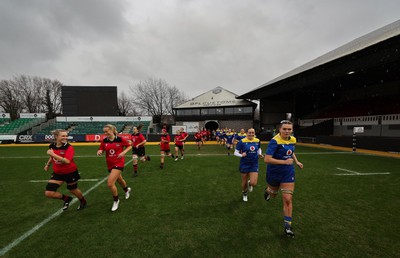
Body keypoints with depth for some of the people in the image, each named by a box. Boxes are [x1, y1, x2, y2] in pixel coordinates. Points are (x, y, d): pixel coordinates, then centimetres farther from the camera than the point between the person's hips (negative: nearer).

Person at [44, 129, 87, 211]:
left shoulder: (69, 147, -23)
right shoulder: (52, 146, -4)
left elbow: (67, 161, -37)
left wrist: (53, 154, -36)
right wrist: (47, 164, 20)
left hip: (70, 172, -5)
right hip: (57, 173, 5)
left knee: (73, 190, 14)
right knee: (48, 193, -4)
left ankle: (83, 201, 45)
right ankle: (66, 199, 23)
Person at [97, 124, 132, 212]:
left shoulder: (120, 139, -13)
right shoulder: (104, 141, -3)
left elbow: (129, 146, -2)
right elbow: (100, 150, 4)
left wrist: (123, 152, -18)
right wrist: (99, 152, -19)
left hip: (119, 163, -5)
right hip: (110, 164, 5)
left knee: (110, 183, -15)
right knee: (119, 180, 24)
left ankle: (116, 200, 11)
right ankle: (127, 190, 57)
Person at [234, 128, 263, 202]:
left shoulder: (257, 141, -2)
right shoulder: (242, 141, -13)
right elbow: (235, 152, -10)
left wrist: (260, 154, -3)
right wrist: (241, 155, -29)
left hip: (254, 165, 2)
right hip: (244, 164, -2)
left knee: (253, 183, -8)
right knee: (244, 183, 12)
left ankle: (249, 183, 31)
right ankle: (244, 194, 45)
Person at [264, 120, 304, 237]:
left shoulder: (292, 139, -3)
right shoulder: (275, 141, -25)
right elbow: (267, 159, -32)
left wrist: (296, 161, 9)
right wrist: (284, 162, -31)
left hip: (288, 174, 4)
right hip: (274, 173, -4)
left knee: (288, 199, -1)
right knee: (273, 194, 22)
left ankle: (287, 226, 15)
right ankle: (267, 190, 61)